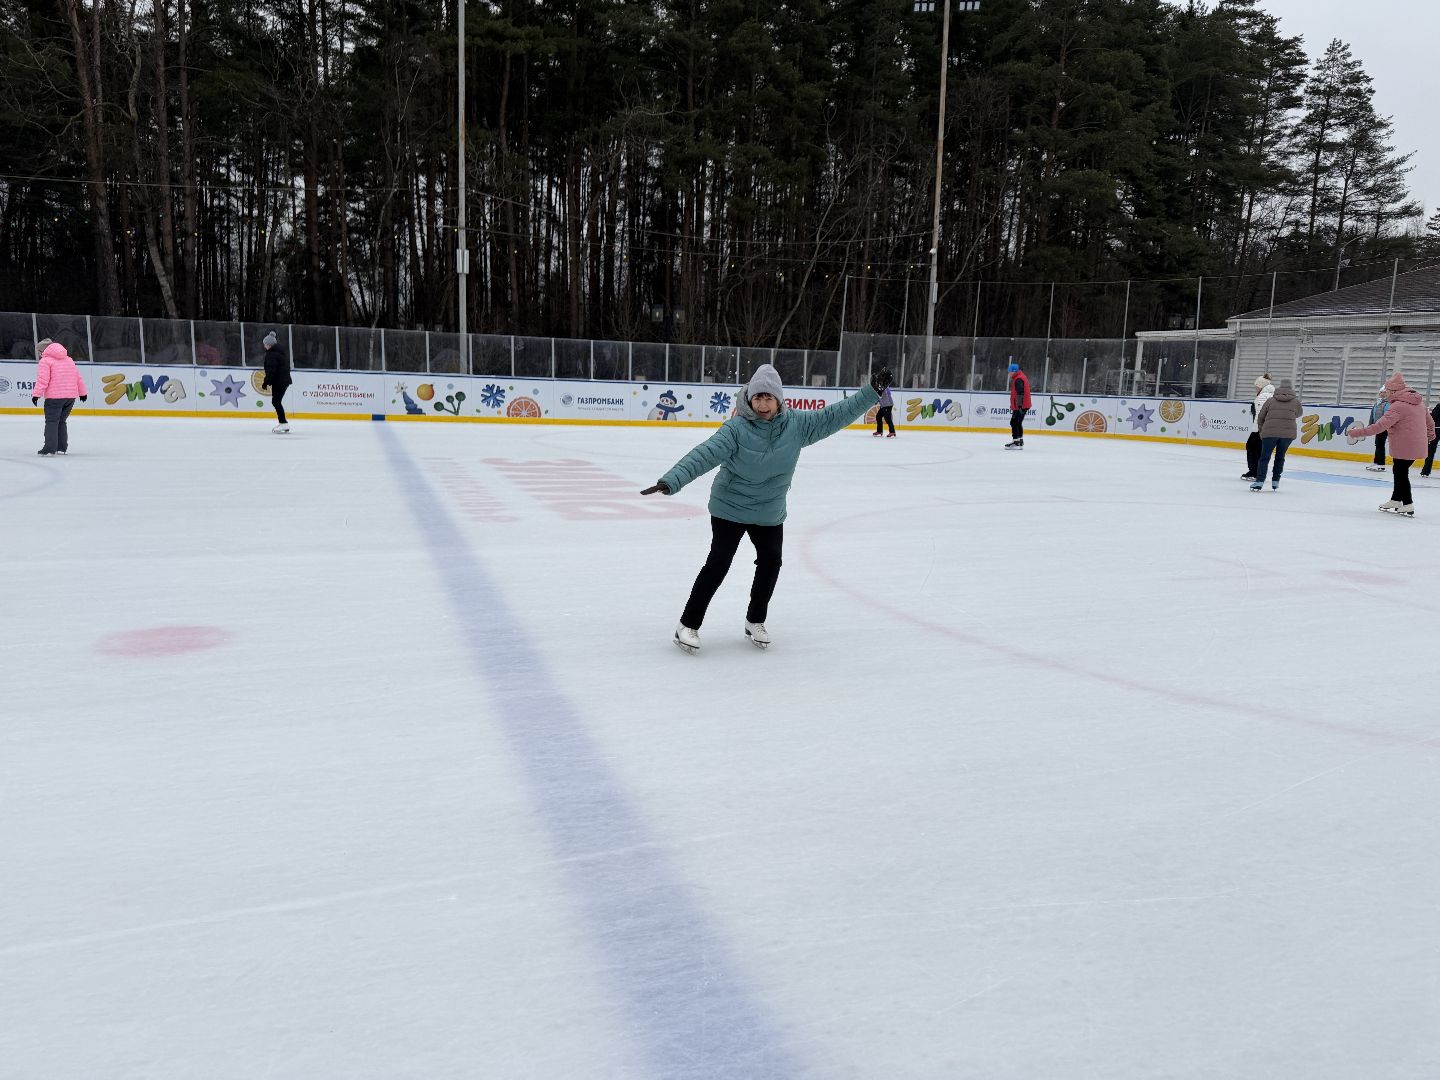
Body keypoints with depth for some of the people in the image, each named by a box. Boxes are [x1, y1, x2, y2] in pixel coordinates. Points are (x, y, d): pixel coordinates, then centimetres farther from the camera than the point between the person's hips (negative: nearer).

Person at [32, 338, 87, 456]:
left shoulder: (45, 361, -3)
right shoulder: (69, 359, 19)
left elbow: (42, 380, -14)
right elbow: (78, 378, 20)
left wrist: (36, 394, -14)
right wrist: (82, 392, 27)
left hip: (54, 396, -7)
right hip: (71, 396, 7)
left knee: (51, 421, -3)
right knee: (61, 421, 17)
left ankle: (50, 448, -10)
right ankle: (62, 447, 17)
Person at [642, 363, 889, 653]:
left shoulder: (797, 424, -9)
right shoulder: (737, 428, -23)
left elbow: (835, 416, -5)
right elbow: (705, 454, -31)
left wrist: (872, 392, -8)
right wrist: (671, 481, -43)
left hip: (770, 513, 5)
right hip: (729, 508, -5)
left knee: (770, 562, 9)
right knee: (718, 563, -6)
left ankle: (755, 621, 30)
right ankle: (688, 624, 5)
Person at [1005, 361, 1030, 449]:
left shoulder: (1018, 379, -16)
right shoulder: (1020, 377, 19)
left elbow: (1020, 393, -25)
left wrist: (1019, 405, -28)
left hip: (1020, 406, -11)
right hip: (1023, 405, 11)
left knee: (1014, 422, -9)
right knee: (1018, 423, 16)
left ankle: (1016, 442, -10)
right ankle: (1020, 442, 22)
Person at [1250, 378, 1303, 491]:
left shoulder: (1271, 400, 8)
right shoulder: (1295, 401, 9)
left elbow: (1260, 417, 10)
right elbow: (1298, 413, 27)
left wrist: (1262, 429, 23)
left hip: (1270, 431, -1)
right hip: (1288, 432, 1)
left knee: (1264, 457, 4)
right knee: (1280, 457, 15)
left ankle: (1259, 481, -6)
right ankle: (1275, 482, 15)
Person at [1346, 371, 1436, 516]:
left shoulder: (1398, 406, -20)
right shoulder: (1418, 401, 9)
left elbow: (1380, 425, -27)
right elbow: (1430, 421, 20)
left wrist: (1358, 432, -26)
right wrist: (1430, 434, 39)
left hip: (1405, 446, -9)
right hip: (1418, 445, 9)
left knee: (1401, 473, 2)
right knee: (1400, 471, 19)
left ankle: (1408, 506, 5)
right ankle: (1395, 500, 30)